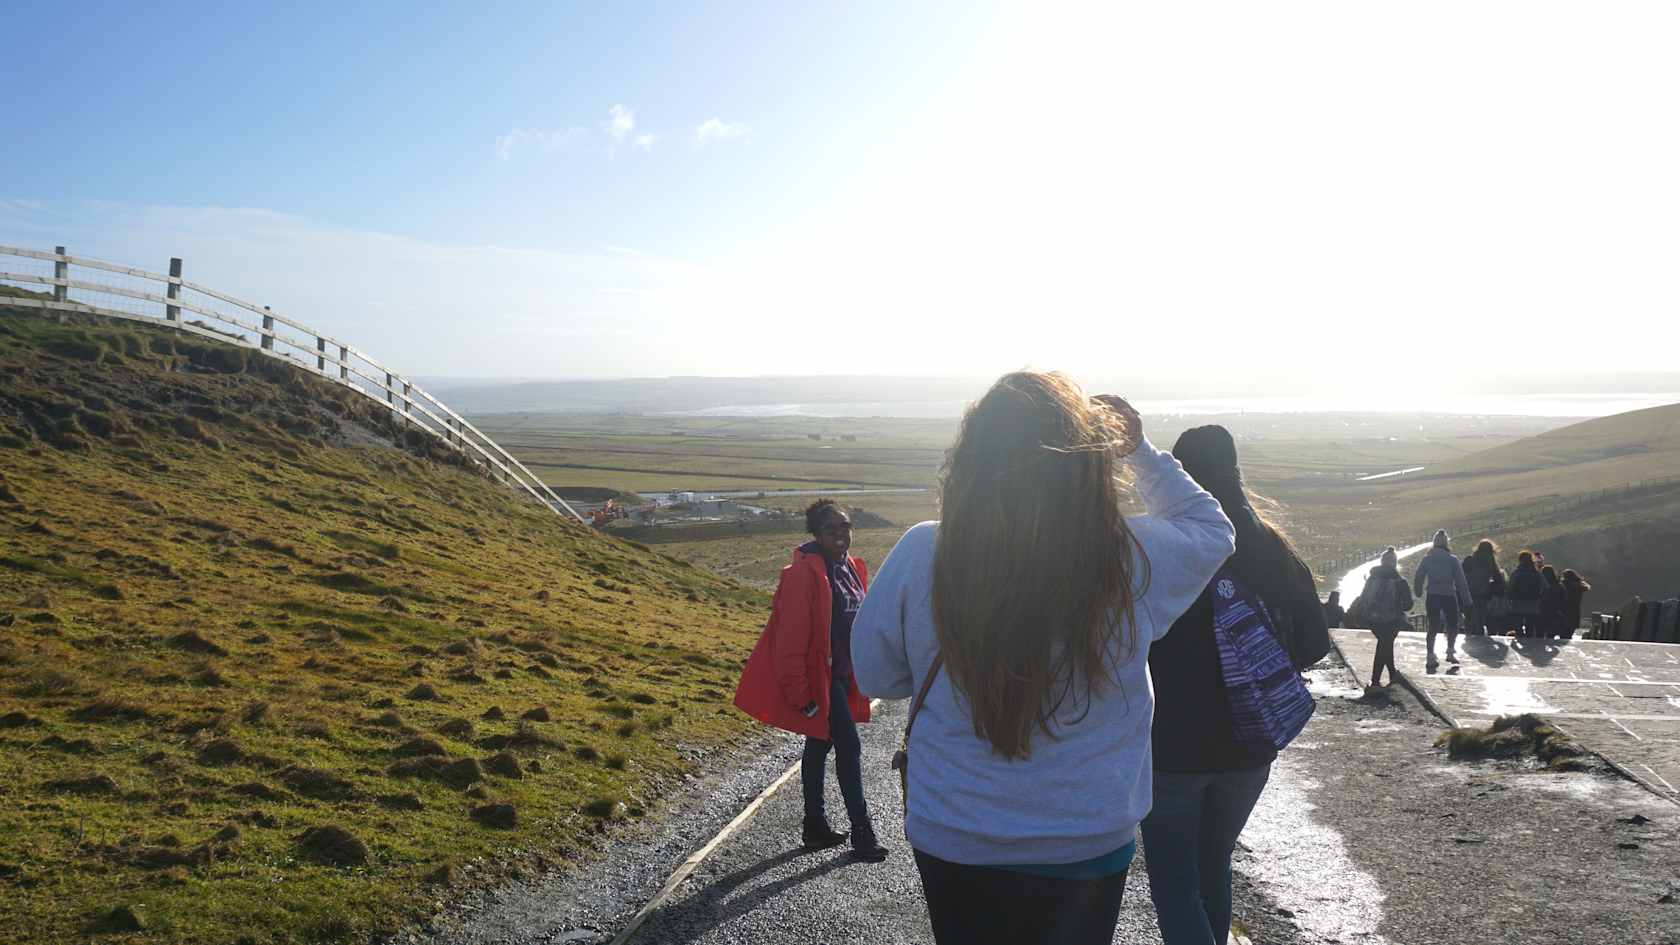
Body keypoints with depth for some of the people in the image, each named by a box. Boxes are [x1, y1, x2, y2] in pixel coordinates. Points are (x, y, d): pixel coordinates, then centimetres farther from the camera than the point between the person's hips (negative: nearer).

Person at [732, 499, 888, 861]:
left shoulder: (850, 568, 6)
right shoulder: (805, 573, -20)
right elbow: (791, 639, -21)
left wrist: (859, 674, 17)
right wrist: (801, 693, -21)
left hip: (842, 675, 9)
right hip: (821, 678, -9)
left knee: (820, 745, 16)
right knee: (848, 748, -4)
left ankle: (815, 827, 26)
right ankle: (861, 832, 7)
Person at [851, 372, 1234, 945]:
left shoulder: (920, 556, -19)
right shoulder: (1132, 558, -18)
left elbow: (875, 674, -3)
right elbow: (1210, 529, 6)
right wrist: (1140, 451, 9)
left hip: (952, 841, 0)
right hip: (1089, 846, 0)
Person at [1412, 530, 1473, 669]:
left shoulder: (1427, 559, -1)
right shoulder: (1452, 559, -7)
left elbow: (1418, 578, 0)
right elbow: (1461, 581, -7)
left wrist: (1418, 593, 14)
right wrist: (1466, 599, -3)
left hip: (1432, 598, 2)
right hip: (1449, 597, -2)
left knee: (1433, 627, 8)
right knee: (1452, 625, 15)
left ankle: (1430, 656, 0)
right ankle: (1451, 651, 7)